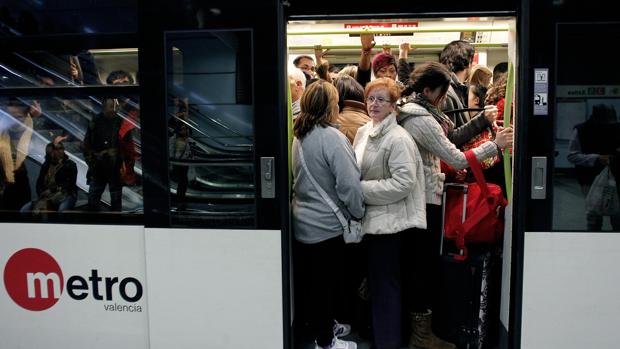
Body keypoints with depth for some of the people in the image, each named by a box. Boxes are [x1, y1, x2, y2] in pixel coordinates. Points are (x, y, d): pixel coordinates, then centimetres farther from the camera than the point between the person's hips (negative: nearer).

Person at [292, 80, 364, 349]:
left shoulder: (300, 136, 5)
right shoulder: (332, 137, -20)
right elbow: (349, 185, -23)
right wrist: (358, 213, -7)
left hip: (303, 223, 8)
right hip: (326, 226, -8)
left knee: (311, 283, 19)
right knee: (327, 284, 7)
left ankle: (322, 327, 38)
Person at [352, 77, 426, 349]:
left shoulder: (398, 138, -17)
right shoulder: (363, 132, 9)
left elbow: (404, 182, -23)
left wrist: (362, 189, -20)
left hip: (390, 220, -8)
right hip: (373, 217, 8)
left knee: (385, 285, 1)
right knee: (378, 279, 21)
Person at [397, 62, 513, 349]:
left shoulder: (408, 112, 12)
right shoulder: (424, 120, -19)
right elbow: (457, 159, -20)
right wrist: (495, 145, -11)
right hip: (425, 200, -10)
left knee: (419, 264, 17)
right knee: (428, 268, -2)